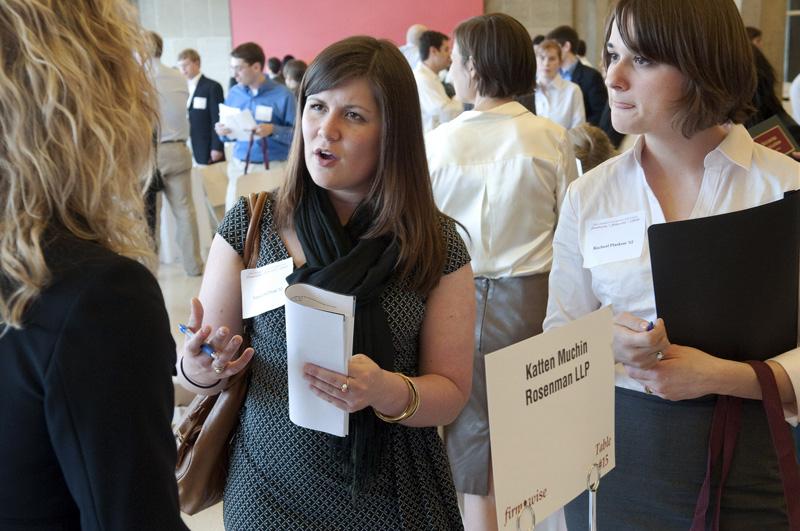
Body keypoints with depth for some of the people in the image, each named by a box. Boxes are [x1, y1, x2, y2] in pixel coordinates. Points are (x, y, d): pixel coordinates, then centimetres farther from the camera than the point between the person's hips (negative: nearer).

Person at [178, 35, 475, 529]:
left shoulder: (439, 246, -8)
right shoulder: (250, 224, -7)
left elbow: (452, 392, -7)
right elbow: (197, 362, -3)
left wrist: (389, 392, -27)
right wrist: (201, 366, -25)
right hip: (272, 486, 1)